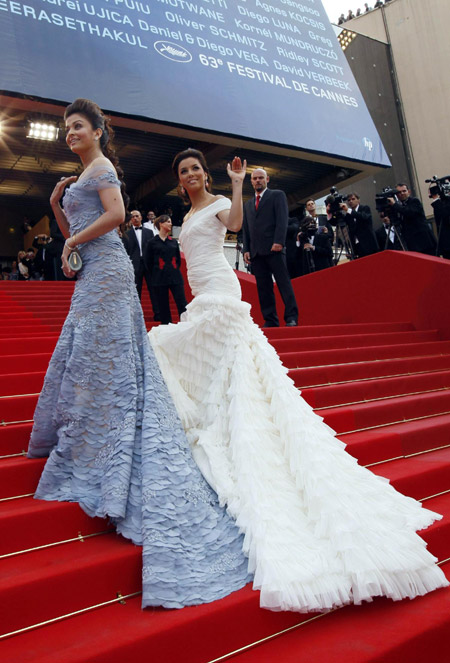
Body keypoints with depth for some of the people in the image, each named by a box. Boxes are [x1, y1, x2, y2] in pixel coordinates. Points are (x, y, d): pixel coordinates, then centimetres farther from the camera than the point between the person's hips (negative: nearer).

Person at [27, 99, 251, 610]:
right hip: (94, 275, 10)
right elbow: (73, 231, 25)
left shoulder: (102, 167, -2)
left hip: (105, 271, -10)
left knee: (98, 357, -8)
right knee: (82, 357, 12)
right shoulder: (84, 175, 26)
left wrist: (73, 243, -11)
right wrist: (56, 203, 11)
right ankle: (79, 446, 23)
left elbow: (116, 214, -20)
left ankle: (93, 458, -1)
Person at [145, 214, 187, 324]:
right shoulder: (152, 243, 3)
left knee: (182, 304, -5)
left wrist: (174, 271, 11)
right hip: (160, 280, -2)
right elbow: (149, 263, 7)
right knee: (163, 307, 2)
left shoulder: (174, 242, 13)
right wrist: (155, 276, 8)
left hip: (175, 278, 2)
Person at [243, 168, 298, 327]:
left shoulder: (277, 195, 9)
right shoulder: (248, 204, 25)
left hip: (274, 248, -5)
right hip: (256, 252, 5)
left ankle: (291, 318, -8)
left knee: (283, 282, -8)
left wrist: (279, 242, -15)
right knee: (263, 288, 1)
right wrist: (246, 249, 8)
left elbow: (282, 219, -3)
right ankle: (271, 321, 2)